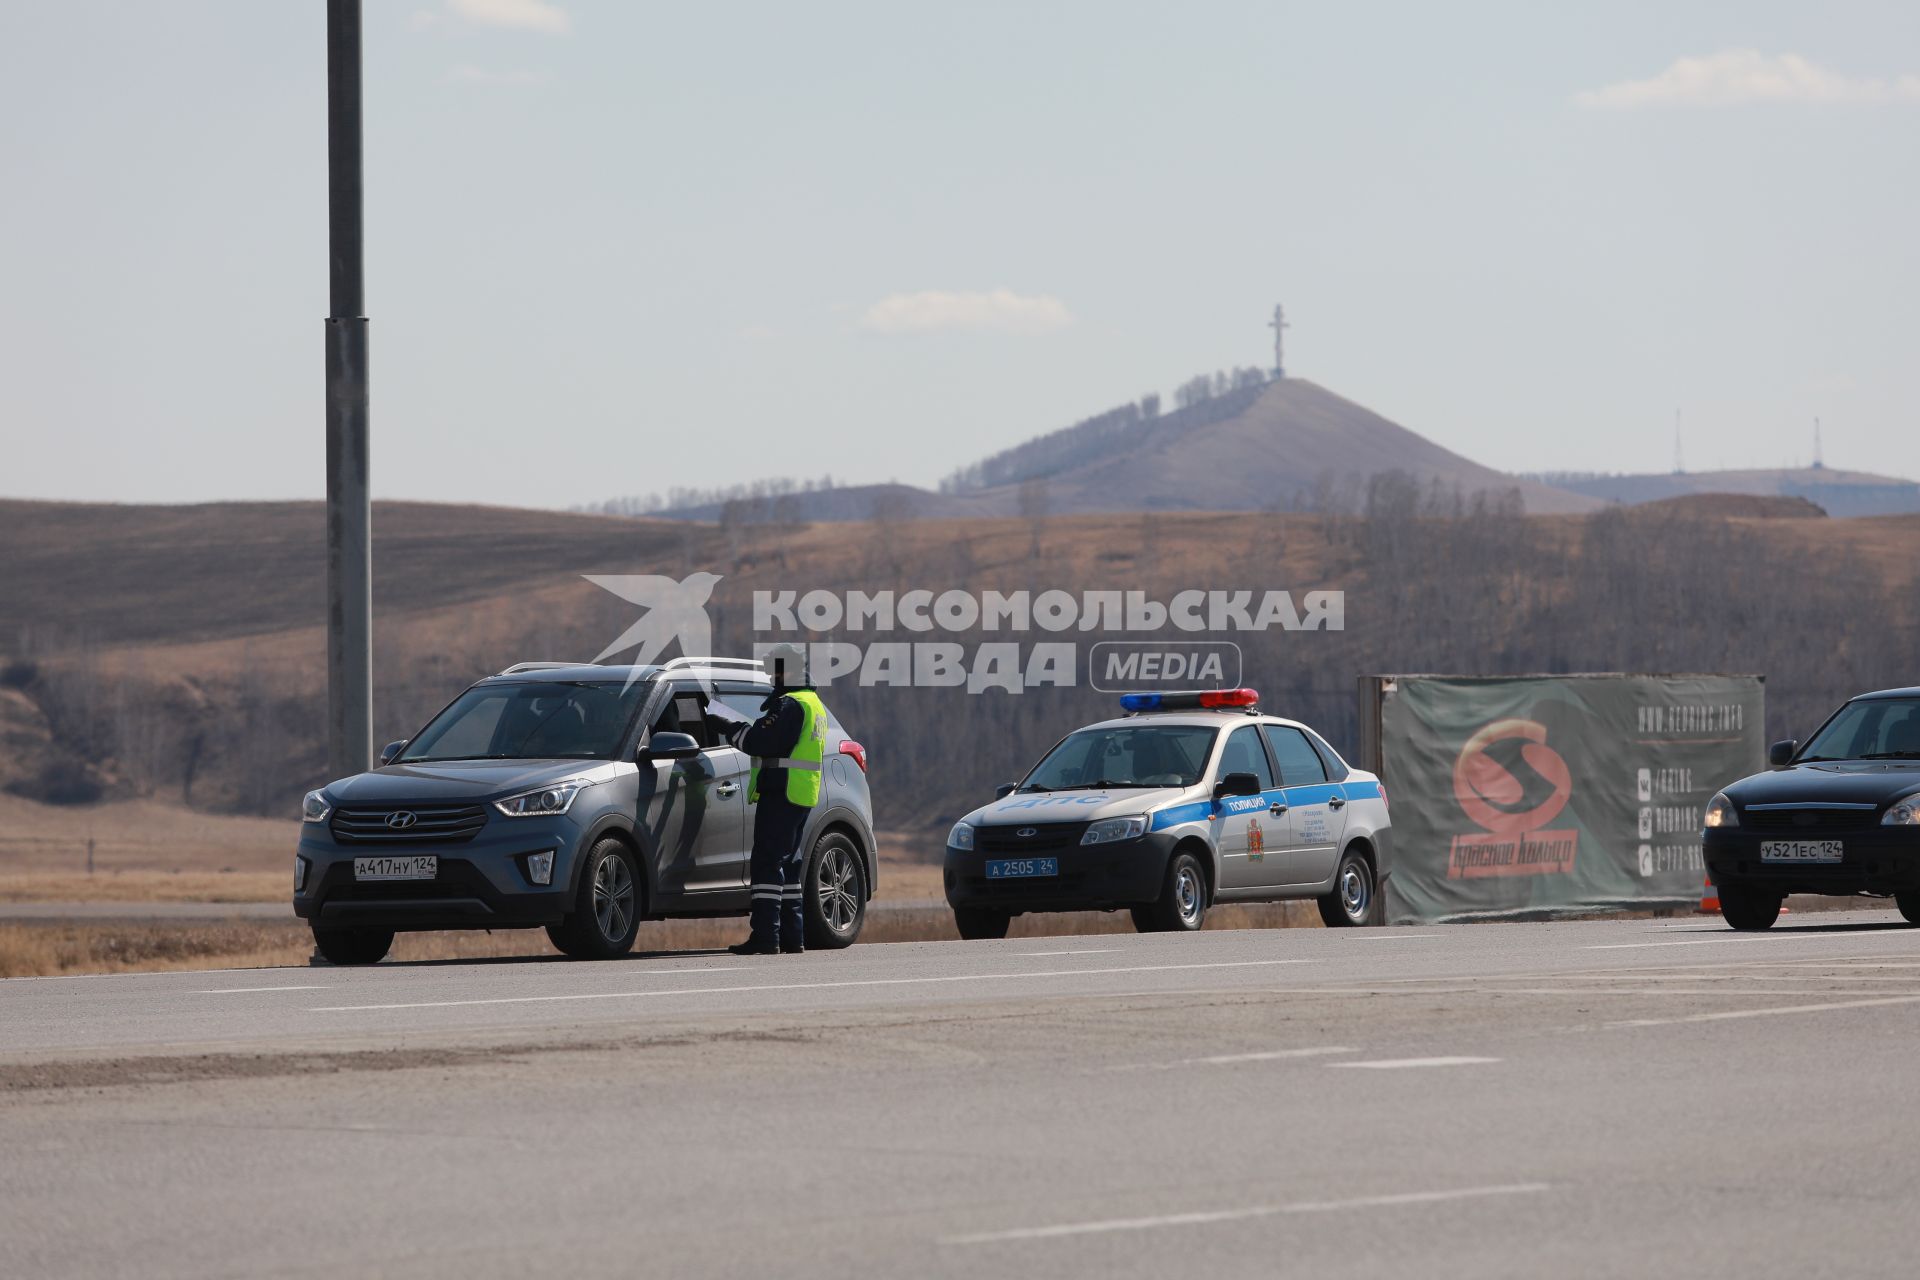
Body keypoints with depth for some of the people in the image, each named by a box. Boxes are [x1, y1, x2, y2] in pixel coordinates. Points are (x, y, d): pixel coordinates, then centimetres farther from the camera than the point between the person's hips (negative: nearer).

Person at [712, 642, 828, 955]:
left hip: (780, 795, -10)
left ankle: (766, 936, -17)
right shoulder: (814, 704, 19)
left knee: (766, 862, -11)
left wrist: (729, 730, -8)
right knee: (789, 863, 15)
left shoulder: (789, 706, -14)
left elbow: (762, 742, -21)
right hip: (801, 798, 10)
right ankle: (793, 936, 16)